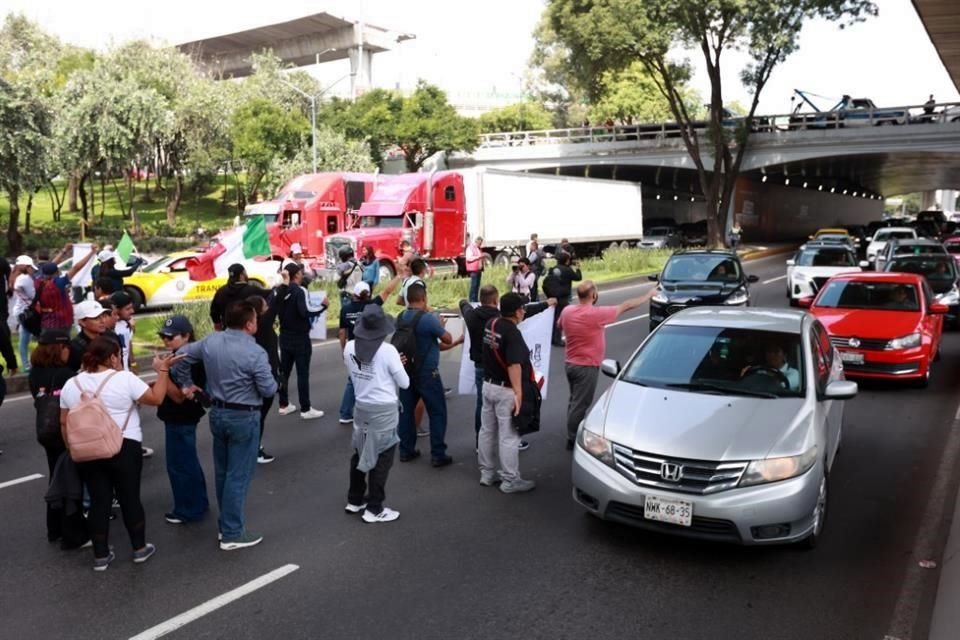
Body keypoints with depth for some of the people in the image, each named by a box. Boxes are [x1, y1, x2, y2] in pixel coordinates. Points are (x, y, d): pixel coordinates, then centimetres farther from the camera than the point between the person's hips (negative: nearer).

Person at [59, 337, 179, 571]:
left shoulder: (71, 385, 4)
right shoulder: (124, 378, -11)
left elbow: (64, 422, 9)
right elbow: (156, 398, -8)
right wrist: (163, 370, -1)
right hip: (124, 448, -4)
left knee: (99, 501, 10)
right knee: (130, 498, 8)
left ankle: (101, 556, 15)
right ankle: (140, 548, 18)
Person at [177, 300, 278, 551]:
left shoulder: (210, 341, -1)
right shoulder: (255, 352, -21)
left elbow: (182, 355, 10)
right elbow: (268, 390, -17)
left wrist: (186, 384, 21)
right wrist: (271, 380, 5)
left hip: (217, 413, 7)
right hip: (243, 417, -7)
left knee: (222, 472, 18)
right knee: (238, 476, 1)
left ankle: (226, 524, 30)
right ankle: (232, 534, 7)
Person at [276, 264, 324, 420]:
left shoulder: (281, 291, 4)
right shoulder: (299, 291, -18)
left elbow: (277, 311, 11)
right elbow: (304, 312, -28)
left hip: (285, 337, 8)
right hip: (300, 338, -7)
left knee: (284, 371, 14)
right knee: (303, 374, -2)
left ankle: (284, 405, 23)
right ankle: (305, 409, 1)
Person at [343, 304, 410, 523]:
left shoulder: (349, 348, -3)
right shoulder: (388, 350, -19)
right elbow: (404, 383, -11)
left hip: (361, 407, 5)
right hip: (384, 410, -5)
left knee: (360, 453, 20)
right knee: (382, 458, 6)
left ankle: (355, 500, 33)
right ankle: (374, 509, 12)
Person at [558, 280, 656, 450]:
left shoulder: (567, 311, -3)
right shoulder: (596, 314, -22)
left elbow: (559, 324, 20)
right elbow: (626, 306, -13)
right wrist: (649, 295, -2)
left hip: (570, 363, 8)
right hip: (586, 366, -8)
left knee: (575, 400, 21)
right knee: (580, 404, 2)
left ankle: (573, 433, 33)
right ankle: (573, 439, 9)